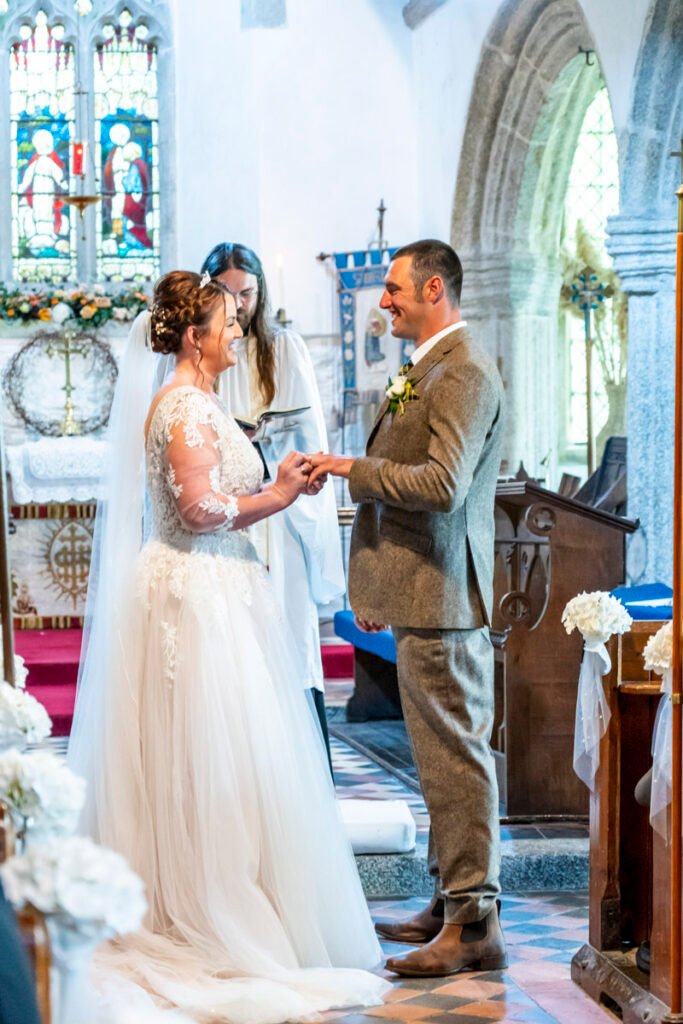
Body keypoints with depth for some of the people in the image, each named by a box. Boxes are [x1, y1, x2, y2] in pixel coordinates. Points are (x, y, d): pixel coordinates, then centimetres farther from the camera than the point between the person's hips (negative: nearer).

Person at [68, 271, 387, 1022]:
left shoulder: (189, 401, 16)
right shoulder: (190, 406, -15)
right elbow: (202, 508, -22)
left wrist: (272, 489, 12)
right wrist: (275, 497, -10)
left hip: (199, 589, 10)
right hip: (201, 596, -10)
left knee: (187, 758, 12)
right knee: (216, 760, -5)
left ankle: (182, 915, 19)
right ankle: (221, 924, 1)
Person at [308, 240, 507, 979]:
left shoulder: (464, 374, -15)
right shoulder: (427, 368, 18)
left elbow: (443, 483, -25)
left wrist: (353, 469, -14)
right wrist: (374, 586, 21)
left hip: (441, 597, -11)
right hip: (418, 593, 11)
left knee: (455, 754, -8)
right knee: (441, 753, 15)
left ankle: (474, 925, -4)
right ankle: (452, 901, 23)